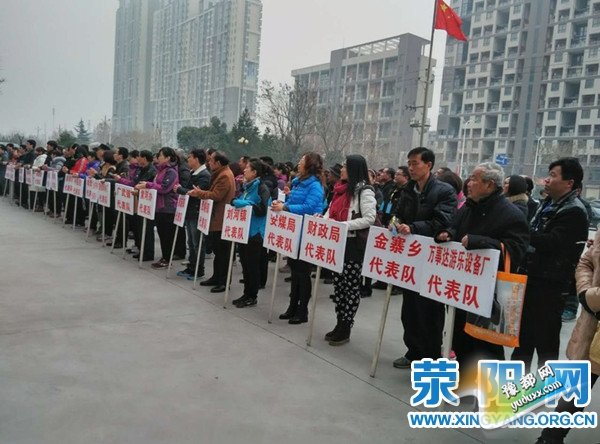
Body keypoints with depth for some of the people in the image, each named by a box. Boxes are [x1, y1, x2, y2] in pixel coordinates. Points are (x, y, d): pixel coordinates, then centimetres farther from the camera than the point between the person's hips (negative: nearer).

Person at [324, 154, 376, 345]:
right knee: (338, 283, 12)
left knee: (351, 286, 1)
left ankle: (345, 328, 11)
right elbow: (331, 211, 23)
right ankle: (339, 324, 23)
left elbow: (369, 219, -17)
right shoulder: (341, 189, 15)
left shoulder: (364, 191, -10)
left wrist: (344, 225, -21)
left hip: (353, 244, -8)